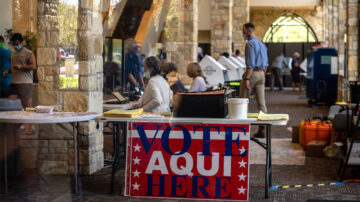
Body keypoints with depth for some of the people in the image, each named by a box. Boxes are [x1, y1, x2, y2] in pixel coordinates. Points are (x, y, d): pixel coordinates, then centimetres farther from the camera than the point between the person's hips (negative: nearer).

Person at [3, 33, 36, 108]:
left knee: (26, 104, -5)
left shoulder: (29, 53, -1)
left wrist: (21, 67, -22)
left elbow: (34, 66, -11)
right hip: (14, 83, 6)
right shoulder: (13, 54, 21)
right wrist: (7, 71, 11)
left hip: (25, 83, -6)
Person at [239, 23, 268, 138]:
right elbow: (266, 64, 19)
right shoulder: (262, 45, 16)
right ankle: (262, 130, 4)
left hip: (252, 73, -8)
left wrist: (247, 79, -22)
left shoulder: (250, 44, -11)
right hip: (261, 74, 8)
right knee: (261, 103, 4)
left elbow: (250, 64, -19)